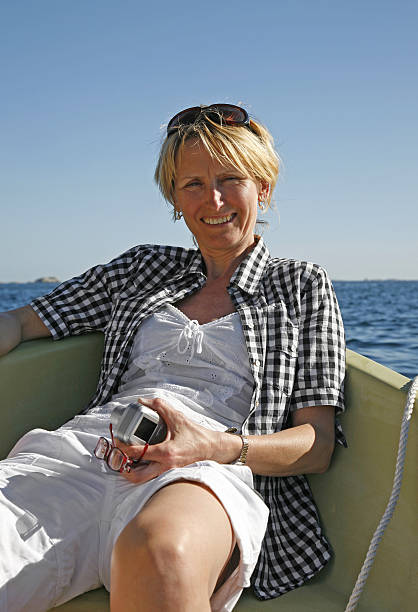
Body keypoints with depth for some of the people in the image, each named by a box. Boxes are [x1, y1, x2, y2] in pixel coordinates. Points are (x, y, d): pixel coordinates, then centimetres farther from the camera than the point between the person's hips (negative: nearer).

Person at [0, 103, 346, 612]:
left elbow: (318, 445, 9)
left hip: (210, 477, -1)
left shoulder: (301, 284, 18)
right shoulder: (142, 268, 27)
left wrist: (213, 446, -12)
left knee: (160, 548, -41)